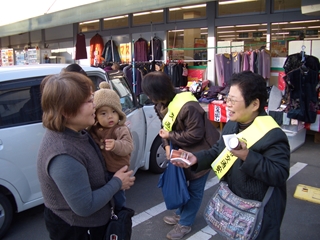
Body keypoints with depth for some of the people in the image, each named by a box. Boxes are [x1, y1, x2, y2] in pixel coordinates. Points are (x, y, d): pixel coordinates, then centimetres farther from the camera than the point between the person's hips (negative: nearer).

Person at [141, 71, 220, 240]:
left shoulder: (188, 107, -33)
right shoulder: (162, 105, -5)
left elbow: (195, 134, -29)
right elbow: (166, 127, 4)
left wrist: (170, 136, -21)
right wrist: (167, 146, -12)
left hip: (201, 151, -9)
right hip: (183, 150, 9)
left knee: (194, 188, 6)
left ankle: (185, 224, 22)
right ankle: (181, 214, 41)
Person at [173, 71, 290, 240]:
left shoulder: (273, 135, -27)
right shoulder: (231, 125, 0)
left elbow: (280, 175, -30)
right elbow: (217, 152, 7)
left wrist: (247, 157, -40)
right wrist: (196, 158, -11)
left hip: (259, 212, -8)